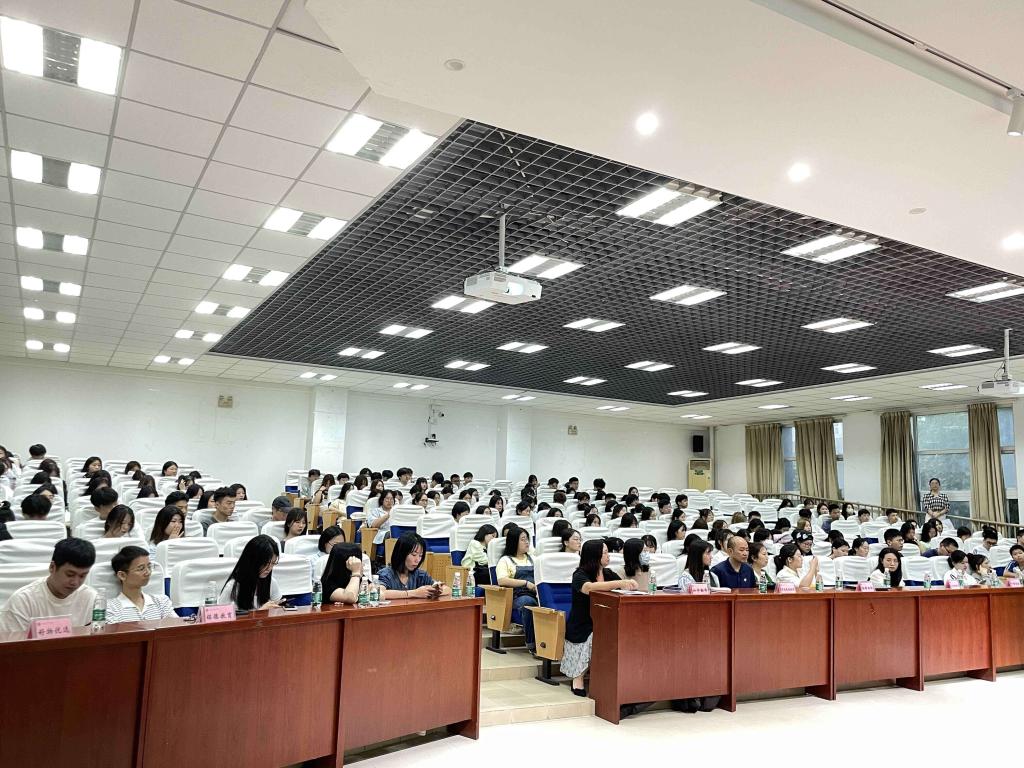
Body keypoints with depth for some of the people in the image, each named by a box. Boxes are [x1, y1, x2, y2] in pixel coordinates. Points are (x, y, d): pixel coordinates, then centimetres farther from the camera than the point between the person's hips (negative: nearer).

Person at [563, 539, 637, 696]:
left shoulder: (609, 574, 12)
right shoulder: (579, 575, -8)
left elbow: (625, 587, 8)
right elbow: (589, 587, -30)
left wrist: (630, 584, -17)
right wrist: (618, 584, -39)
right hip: (581, 629, -5)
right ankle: (578, 677, -13)